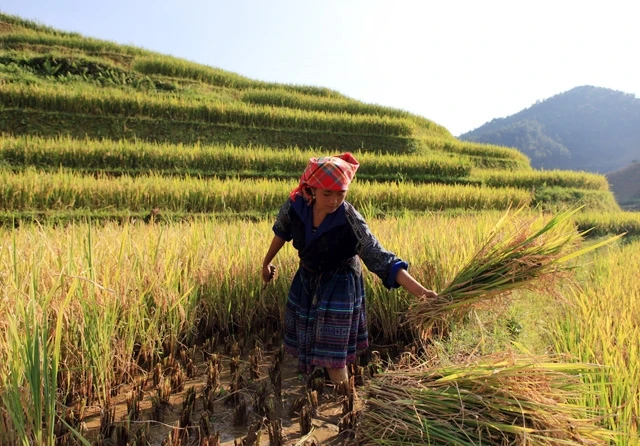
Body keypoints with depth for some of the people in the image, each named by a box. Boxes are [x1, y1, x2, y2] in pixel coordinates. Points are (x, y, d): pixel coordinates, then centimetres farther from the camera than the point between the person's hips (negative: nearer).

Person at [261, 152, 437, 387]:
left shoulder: (351, 222, -32)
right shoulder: (295, 206, -21)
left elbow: (381, 259, -32)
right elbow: (282, 232, 1)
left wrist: (419, 290, -42)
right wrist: (267, 262, 15)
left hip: (339, 286, -4)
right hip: (306, 279, 5)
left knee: (332, 355, -2)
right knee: (304, 340, 22)